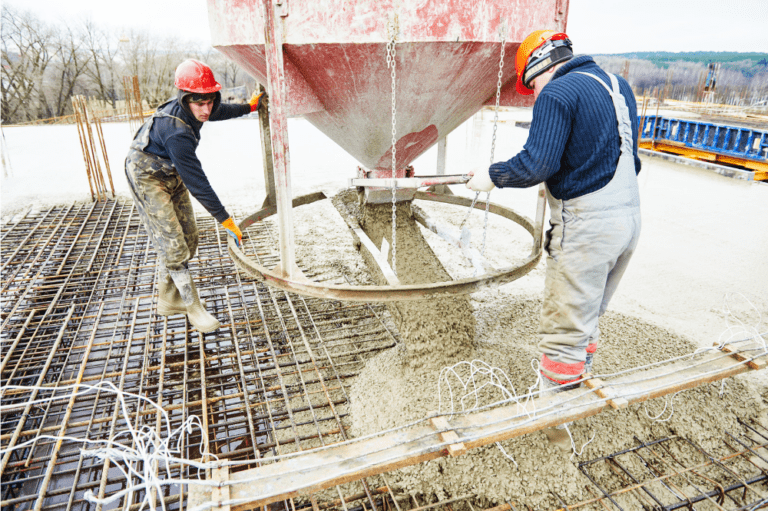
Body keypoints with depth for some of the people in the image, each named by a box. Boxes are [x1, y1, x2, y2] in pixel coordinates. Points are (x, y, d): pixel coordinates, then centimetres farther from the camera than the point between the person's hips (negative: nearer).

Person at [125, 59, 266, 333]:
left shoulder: (190, 110, -12)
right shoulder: (177, 133, -38)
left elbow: (221, 111, 14)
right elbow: (196, 182, -35)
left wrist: (250, 106, 27)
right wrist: (225, 220, -30)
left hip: (173, 174, 9)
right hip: (148, 178, -9)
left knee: (188, 237, 10)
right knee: (172, 244, -11)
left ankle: (168, 299, 25)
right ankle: (193, 307, 3)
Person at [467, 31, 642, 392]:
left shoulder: (557, 93, -11)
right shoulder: (619, 86, 16)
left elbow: (536, 164, -21)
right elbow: (628, 161, 20)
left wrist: (492, 176, -7)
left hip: (586, 226, -9)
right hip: (629, 216, 9)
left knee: (563, 331, 0)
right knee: (586, 319, 22)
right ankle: (578, 387, 37)